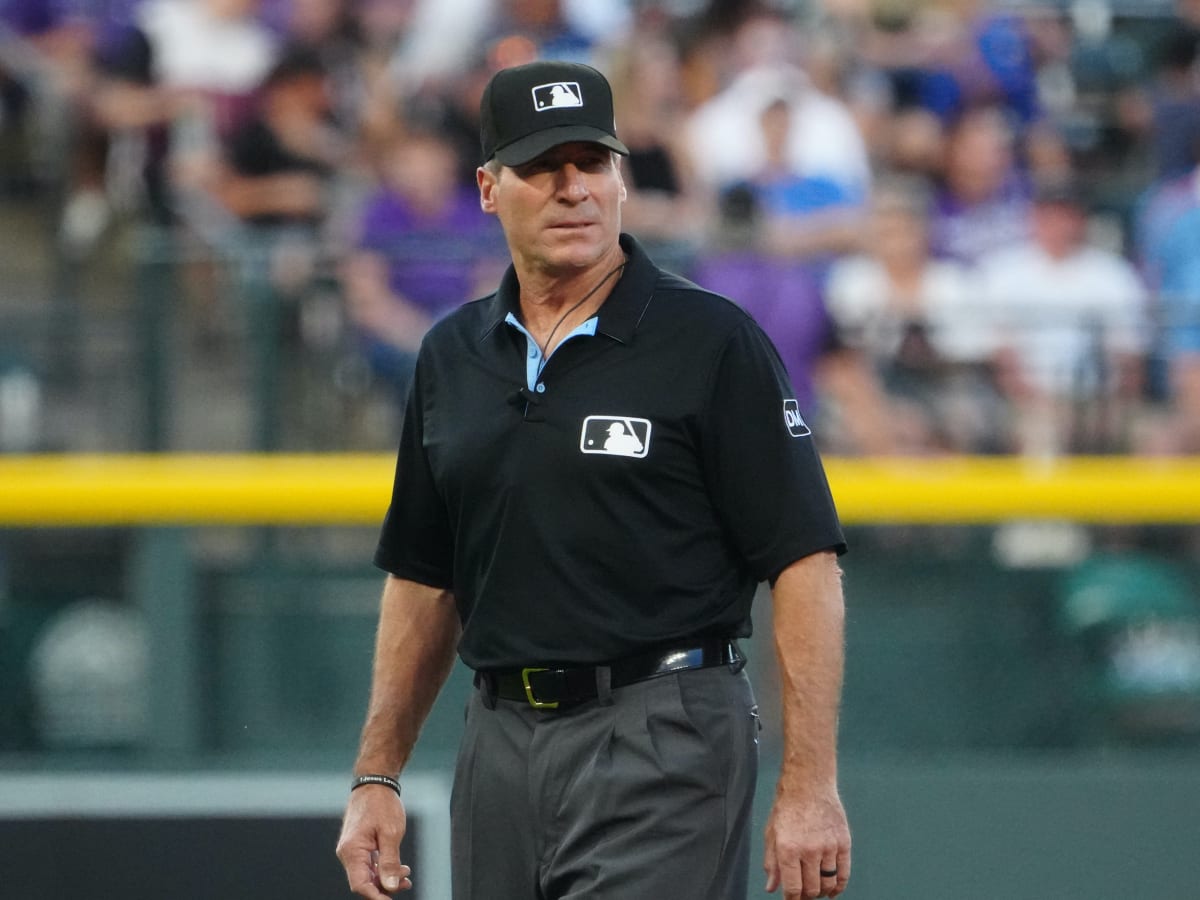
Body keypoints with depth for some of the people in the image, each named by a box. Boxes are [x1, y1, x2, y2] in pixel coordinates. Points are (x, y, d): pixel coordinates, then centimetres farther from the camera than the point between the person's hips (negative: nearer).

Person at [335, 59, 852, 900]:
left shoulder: (713, 342, -5)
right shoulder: (452, 356, 13)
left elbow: (805, 562, -9)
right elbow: (424, 578, 20)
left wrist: (810, 787, -16)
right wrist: (377, 775, 14)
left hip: (662, 740, -6)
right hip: (500, 746, 6)